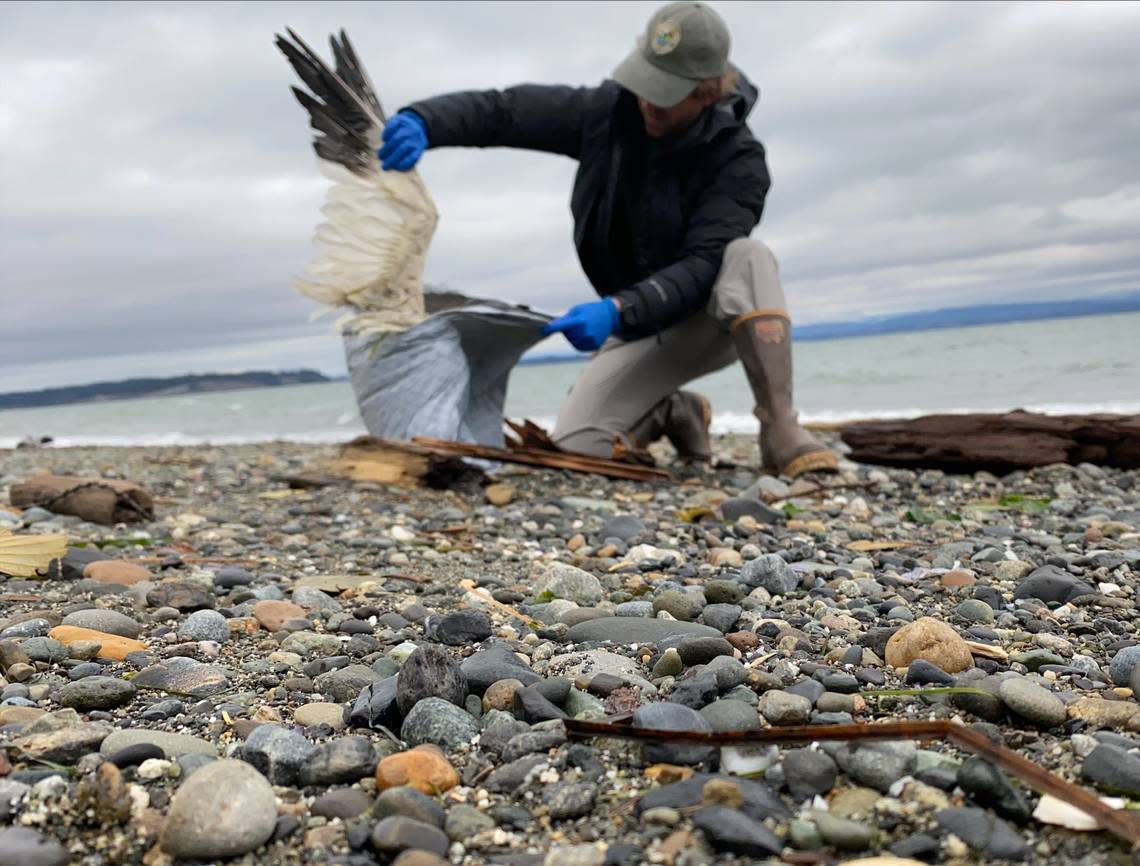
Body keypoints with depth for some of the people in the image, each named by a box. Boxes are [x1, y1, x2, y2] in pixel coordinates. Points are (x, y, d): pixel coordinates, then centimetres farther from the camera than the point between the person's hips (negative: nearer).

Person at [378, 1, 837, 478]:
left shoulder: (738, 159, -21)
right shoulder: (610, 111, -10)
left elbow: (702, 267, -31)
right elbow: (501, 109, -10)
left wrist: (616, 310, -47)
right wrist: (421, 121, -30)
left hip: (714, 319, -3)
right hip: (641, 326, 3)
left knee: (746, 256, -37)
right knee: (575, 447, -17)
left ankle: (780, 429, -29)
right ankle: (674, 413, 14)